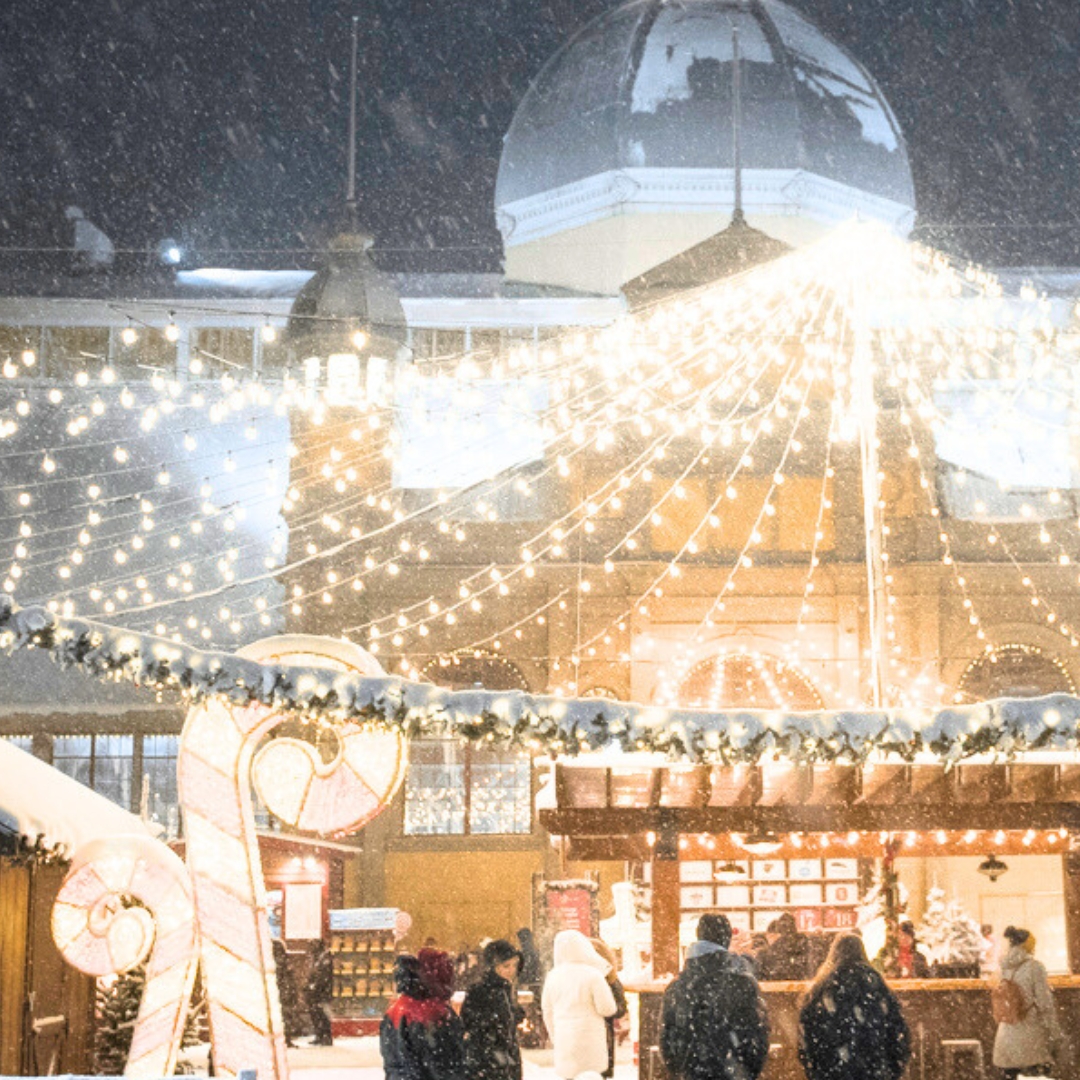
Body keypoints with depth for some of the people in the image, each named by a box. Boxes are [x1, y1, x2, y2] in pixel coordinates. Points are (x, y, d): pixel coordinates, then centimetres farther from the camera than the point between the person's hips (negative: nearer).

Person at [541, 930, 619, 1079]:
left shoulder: (553, 976, 4)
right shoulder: (593, 975, -11)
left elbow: (547, 1011, 13)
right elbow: (607, 1009, -9)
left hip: (563, 1039, 4)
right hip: (588, 1038, -4)